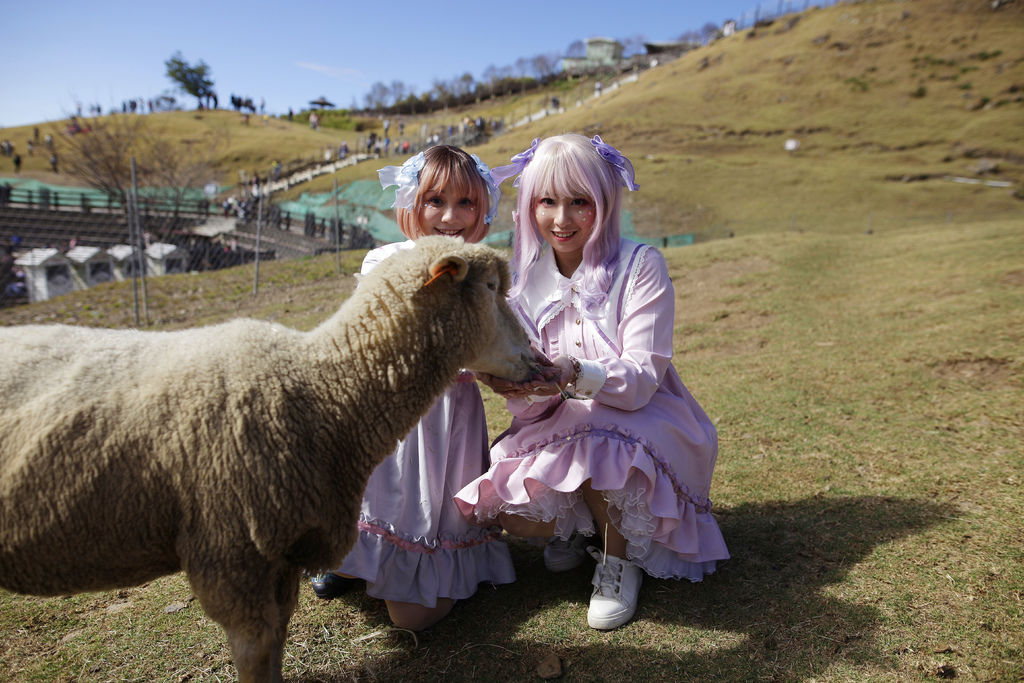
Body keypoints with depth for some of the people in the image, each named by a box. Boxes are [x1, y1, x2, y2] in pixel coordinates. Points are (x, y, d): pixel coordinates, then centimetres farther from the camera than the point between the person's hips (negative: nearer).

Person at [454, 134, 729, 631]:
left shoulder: (640, 266, -13)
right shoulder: (525, 278, -1)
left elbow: (642, 378, -22)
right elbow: (534, 406, -6)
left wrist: (575, 375, -42)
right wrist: (515, 384, -31)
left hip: (642, 422, -3)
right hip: (563, 428, 4)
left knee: (594, 440, -36)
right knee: (510, 511, -21)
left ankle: (619, 557, -5)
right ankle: (581, 523, 16)